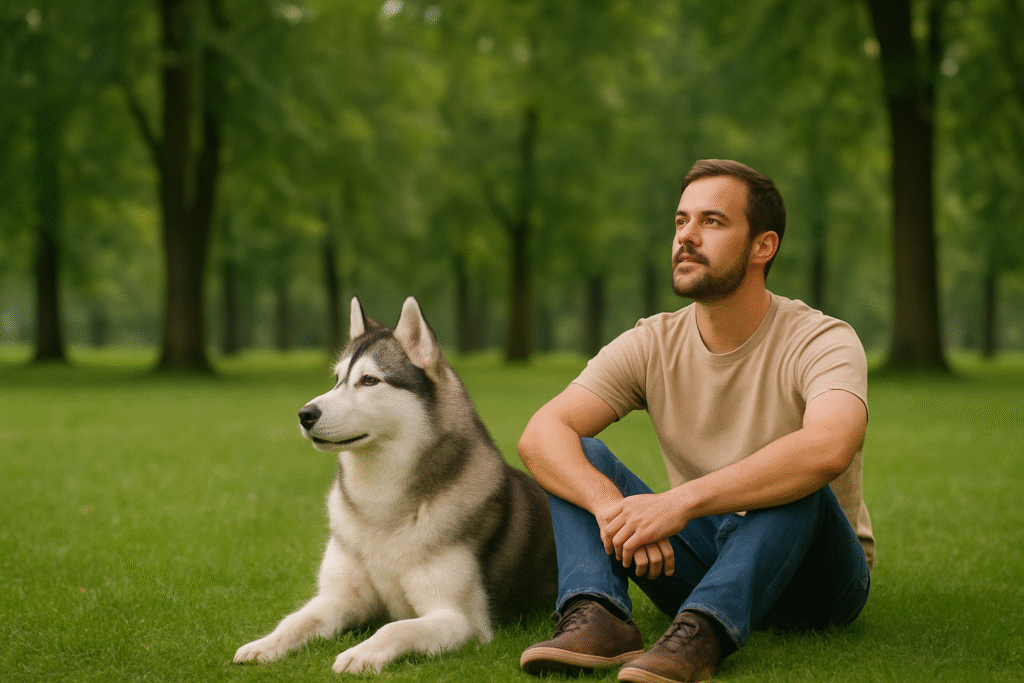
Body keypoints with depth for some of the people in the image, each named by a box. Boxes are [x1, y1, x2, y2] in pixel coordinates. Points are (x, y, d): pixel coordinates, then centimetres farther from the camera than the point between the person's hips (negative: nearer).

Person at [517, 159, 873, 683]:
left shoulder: (822, 341, -17)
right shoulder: (653, 345, -4)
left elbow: (828, 448, -40)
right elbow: (540, 434, -16)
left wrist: (680, 501, -45)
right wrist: (611, 505, -36)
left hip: (812, 574, -4)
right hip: (703, 565, 4)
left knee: (792, 483, -35)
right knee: (577, 458, -13)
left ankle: (701, 633, -49)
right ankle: (597, 616, -35)